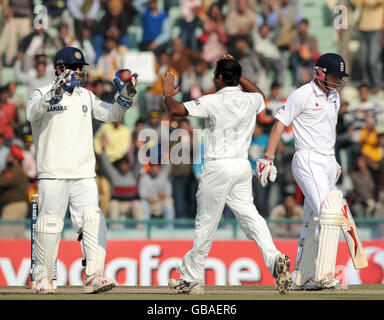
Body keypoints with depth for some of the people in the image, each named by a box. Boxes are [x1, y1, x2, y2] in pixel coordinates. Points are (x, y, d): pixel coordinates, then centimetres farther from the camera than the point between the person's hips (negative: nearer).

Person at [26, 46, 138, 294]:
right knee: (49, 227, -2)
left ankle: (93, 277, -14)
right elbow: (33, 113, -22)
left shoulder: (86, 96, 16)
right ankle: (43, 278, 10)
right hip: (53, 175, -4)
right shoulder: (42, 94, -1)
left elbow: (112, 115, 12)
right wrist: (56, 93, -37)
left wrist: (125, 97, -7)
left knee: (94, 222, -10)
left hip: (84, 176, 4)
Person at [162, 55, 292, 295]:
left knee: (206, 223, 3)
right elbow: (260, 94, 34)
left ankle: (191, 278, 12)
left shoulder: (214, 101, -11)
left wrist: (168, 94, 8)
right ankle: (273, 256, -20)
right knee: (249, 215, 5)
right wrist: (236, 73, 31)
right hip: (243, 166, 6)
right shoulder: (250, 100, 7)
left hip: (218, 167, -5)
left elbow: (176, 110, -13)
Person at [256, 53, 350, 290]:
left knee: (315, 222, 9)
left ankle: (302, 278, 15)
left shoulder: (334, 96, 15)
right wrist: (268, 160, -13)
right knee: (328, 213, -22)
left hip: (327, 162, 8)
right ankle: (324, 277, -26)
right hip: (307, 162, -8)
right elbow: (280, 124, -9)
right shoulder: (302, 95, -9)